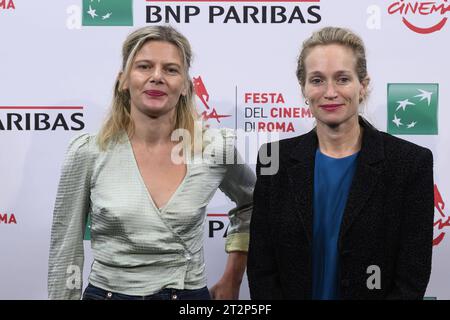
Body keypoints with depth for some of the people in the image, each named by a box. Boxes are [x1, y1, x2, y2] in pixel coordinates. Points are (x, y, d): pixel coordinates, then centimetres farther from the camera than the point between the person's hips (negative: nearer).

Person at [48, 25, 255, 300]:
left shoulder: (216, 149, -9)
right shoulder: (88, 153, -11)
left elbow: (251, 205, 10)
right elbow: (65, 251, -3)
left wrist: (232, 279, 7)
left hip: (190, 293, 1)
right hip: (107, 292, 0)